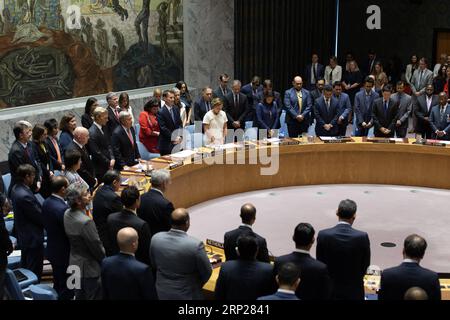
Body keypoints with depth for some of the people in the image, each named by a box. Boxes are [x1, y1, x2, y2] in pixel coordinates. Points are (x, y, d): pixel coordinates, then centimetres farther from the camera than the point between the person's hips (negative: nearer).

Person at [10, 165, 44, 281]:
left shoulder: (16, 189, 0)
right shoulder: (25, 196, -30)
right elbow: (39, 217, -22)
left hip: (23, 235, 10)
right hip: (33, 238, -10)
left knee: (25, 269, 24)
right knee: (34, 273, 4)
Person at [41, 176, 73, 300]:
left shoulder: (46, 202, -2)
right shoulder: (63, 208, -30)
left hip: (52, 250, 9)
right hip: (64, 253, -9)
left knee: (58, 284, 24)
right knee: (66, 290, 6)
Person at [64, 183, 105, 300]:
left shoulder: (67, 214, -4)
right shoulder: (86, 222, -30)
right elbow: (97, 248, -20)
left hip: (75, 263, 8)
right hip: (89, 268, -8)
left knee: (79, 296, 20)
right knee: (94, 297, 5)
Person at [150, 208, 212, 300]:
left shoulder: (156, 239, -13)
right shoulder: (195, 245, -26)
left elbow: (154, 265, 3)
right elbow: (207, 272, -12)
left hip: (163, 292, 4)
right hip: (187, 294, -4)